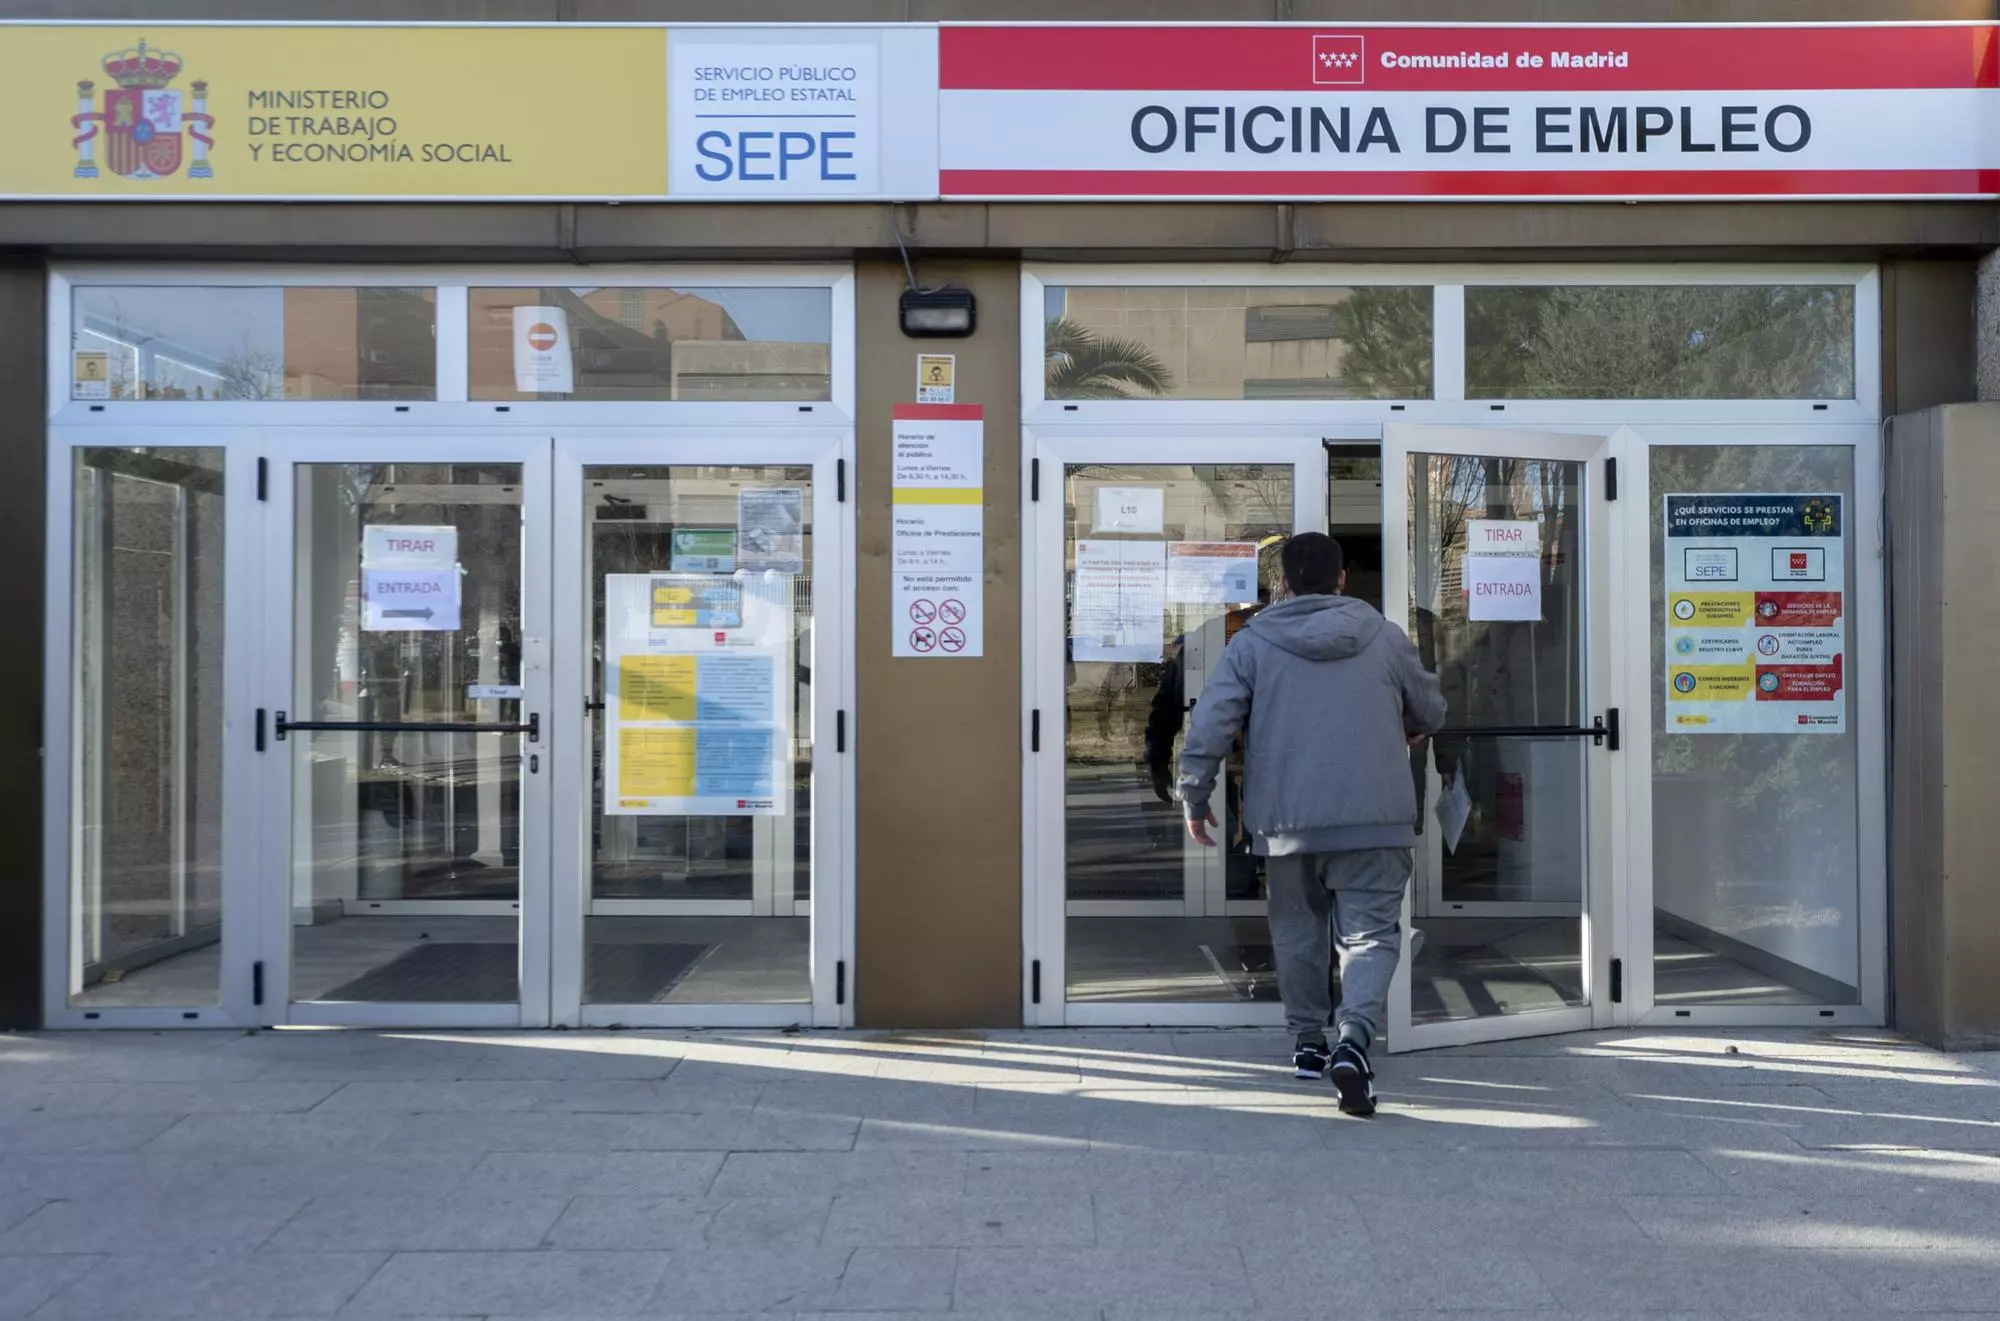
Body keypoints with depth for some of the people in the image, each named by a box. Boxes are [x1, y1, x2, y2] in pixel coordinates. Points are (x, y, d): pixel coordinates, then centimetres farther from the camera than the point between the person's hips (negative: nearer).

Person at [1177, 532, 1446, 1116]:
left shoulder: (1252, 642, 0)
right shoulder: (1385, 637, 5)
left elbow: (1209, 727, -7)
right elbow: (1431, 711, 18)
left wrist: (1194, 797, 4)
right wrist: (1410, 731, 40)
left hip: (1286, 820, 1)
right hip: (1374, 818, -1)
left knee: (1297, 931, 17)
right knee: (1370, 933, 1)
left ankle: (1308, 1043, 27)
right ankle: (1353, 1040, -20)